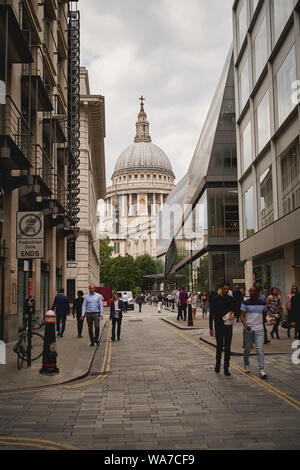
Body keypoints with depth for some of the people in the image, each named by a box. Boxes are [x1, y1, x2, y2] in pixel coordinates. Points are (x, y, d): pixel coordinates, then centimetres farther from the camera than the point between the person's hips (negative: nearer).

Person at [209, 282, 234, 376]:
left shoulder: (231, 299, 5)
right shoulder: (215, 299, -3)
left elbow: (233, 311, 14)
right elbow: (211, 314, -1)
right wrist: (211, 328, -4)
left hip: (228, 326, 2)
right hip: (219, 326, -2)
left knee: (228, 347, 3)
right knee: (219, 346, 0)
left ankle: (226, 368, 10)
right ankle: (218, 363, 24)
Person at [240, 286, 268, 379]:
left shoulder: (263, 302, 4)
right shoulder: (246, 303, -3)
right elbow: (242, 315, -7)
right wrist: (245, 325, -23)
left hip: (259, 329, 1)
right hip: (248, 329, -1)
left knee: (260, 349, -7)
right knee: (247, 349, 11)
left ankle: (262, 371, -8)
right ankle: (246, 365, 34)